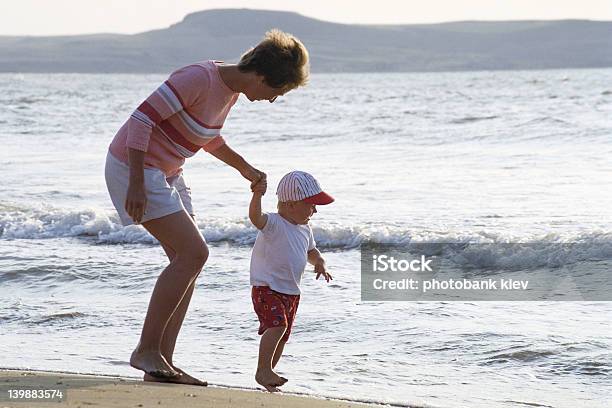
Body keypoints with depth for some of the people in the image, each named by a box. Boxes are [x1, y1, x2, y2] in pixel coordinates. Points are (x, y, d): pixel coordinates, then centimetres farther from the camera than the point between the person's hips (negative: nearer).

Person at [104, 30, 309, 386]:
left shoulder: (232, 89, 4)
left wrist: (245, 168, 19)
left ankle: (161, 362, 3)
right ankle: (146, 350, -9)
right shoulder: (199, 78, -25)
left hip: (165, 171, 10)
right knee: (193, 252, -15)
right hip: (134, 166, -10)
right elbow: (142, 119, -26)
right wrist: (136, 184, -29)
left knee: (189, 259, 3)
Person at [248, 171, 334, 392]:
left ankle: (268, 373, 26)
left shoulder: (305, 229, 10)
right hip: (266, 288, -8)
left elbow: (311, 251, 26)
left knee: (283, 335, 12)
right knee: (277, 324, -27)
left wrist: (320, 263, 3)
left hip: (291, 292, 8)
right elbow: (256, 217, -38)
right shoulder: (273, 224, -17)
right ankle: (263, 370, -25)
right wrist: (257, 195, -56)